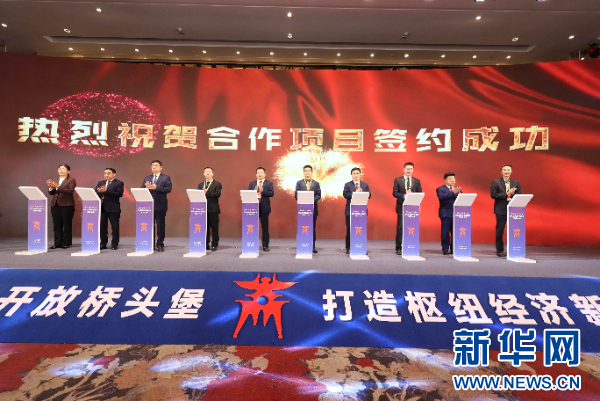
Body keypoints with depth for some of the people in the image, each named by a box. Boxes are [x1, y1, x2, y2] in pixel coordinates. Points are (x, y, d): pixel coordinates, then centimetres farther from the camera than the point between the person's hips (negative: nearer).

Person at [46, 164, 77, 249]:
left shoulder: (71, 180, 1)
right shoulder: (56, 180, 18)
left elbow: (70, 191, -14)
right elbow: (51, 193, 15)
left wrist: (57, 187, -18)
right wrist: (50, 187, -5)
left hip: (66, 205, -5)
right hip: (55, 204, 6)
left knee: (67, 225, -2)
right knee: (57, 225, 5)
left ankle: (66, 243, 5)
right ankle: (57, 243, 10)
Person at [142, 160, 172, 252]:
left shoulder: (166, 178, 4)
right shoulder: (147, 178, 18)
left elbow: (169, 189, -10)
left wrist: (156, 188, -20)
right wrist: (146, 187, -11)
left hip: (160, 206, -4)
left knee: (161, 226, 0)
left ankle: (160, 245, 9)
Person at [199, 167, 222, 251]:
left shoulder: (217, 184, 3)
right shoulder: (200, 185, 19)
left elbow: (217, 194, -12)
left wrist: (206, 193, -18)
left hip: (213, 209, -4)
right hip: (203, 209, 4)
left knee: (214, 228, -1)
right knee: (205, 227, 8)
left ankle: (214, 245, 7)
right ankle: (206, 244, 16)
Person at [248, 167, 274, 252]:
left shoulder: (269, 183, 5)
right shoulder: (252, 184, 13)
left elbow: (272, 193, -8)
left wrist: (263, 191, -20)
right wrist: (254, 190, -14)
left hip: (264, 208, -2)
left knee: (265, 227, 3)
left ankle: (265, 245, 10)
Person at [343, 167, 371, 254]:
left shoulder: (365, 185, 13)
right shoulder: (347, 184, 7)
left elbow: (369, 195, 1)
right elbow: (345, 195, -8)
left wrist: (361, 193, -16)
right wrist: (355, 192, -18)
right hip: (350, 210, -1)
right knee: (349, 230, 3)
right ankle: (348, 248, 11)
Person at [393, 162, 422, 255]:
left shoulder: (417, 181, 12)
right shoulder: (398, 180, 6)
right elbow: (395, 193, -2)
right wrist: (404, 195, -17)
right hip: (401, 207, -2)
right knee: (400, 228, -1)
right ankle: (398, 248, 5)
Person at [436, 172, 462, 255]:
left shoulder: (458, 189, 19)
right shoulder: (440, 189, 2)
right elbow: (441, 197, -17)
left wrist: (459, 193, -10)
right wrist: (452, 192, -23)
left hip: (456, 214, 5)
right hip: (446, 214, -4)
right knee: (445, 232, -2)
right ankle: (445, 249, 5)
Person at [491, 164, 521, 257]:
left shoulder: (516, 183, 12)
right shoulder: (495, 182, 1)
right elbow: (493, 195, -8)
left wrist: (512, 194, -12)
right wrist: (506, 194, -15)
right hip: (501, 210, -3)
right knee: (499, 230, 3)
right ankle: (499, 250, 13)